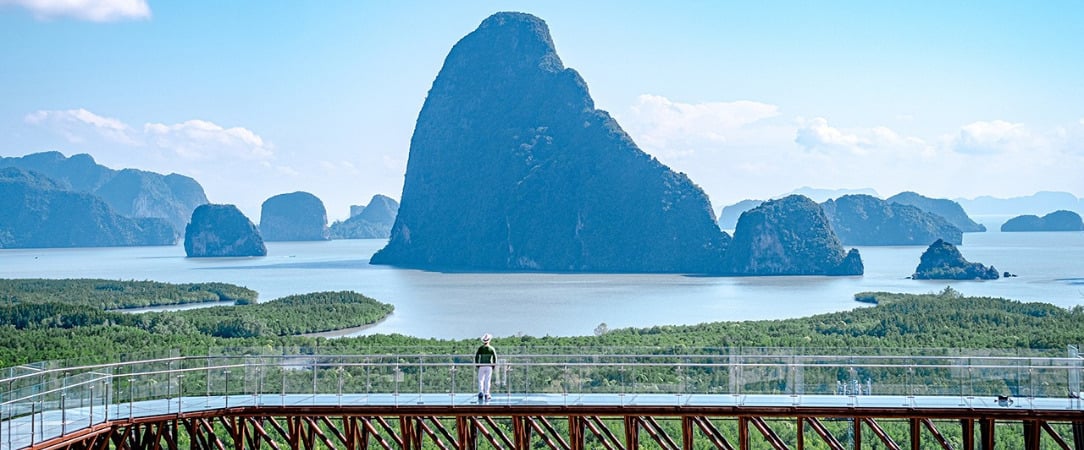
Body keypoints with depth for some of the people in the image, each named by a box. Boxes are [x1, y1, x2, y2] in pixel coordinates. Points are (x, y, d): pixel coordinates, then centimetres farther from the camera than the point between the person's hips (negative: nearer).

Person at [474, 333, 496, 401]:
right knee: (487, 381, 5)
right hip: (489, 366, 0)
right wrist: (493, 366, 8)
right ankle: (486, 394, 5)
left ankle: (480, 392, -9)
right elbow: (495, 358, -1)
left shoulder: (480, 348, 0)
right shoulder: (492, 348, 1)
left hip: (481, 366, 0)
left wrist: (477, 365, 4)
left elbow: (476, 357, -4)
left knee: (480, 380, 8)